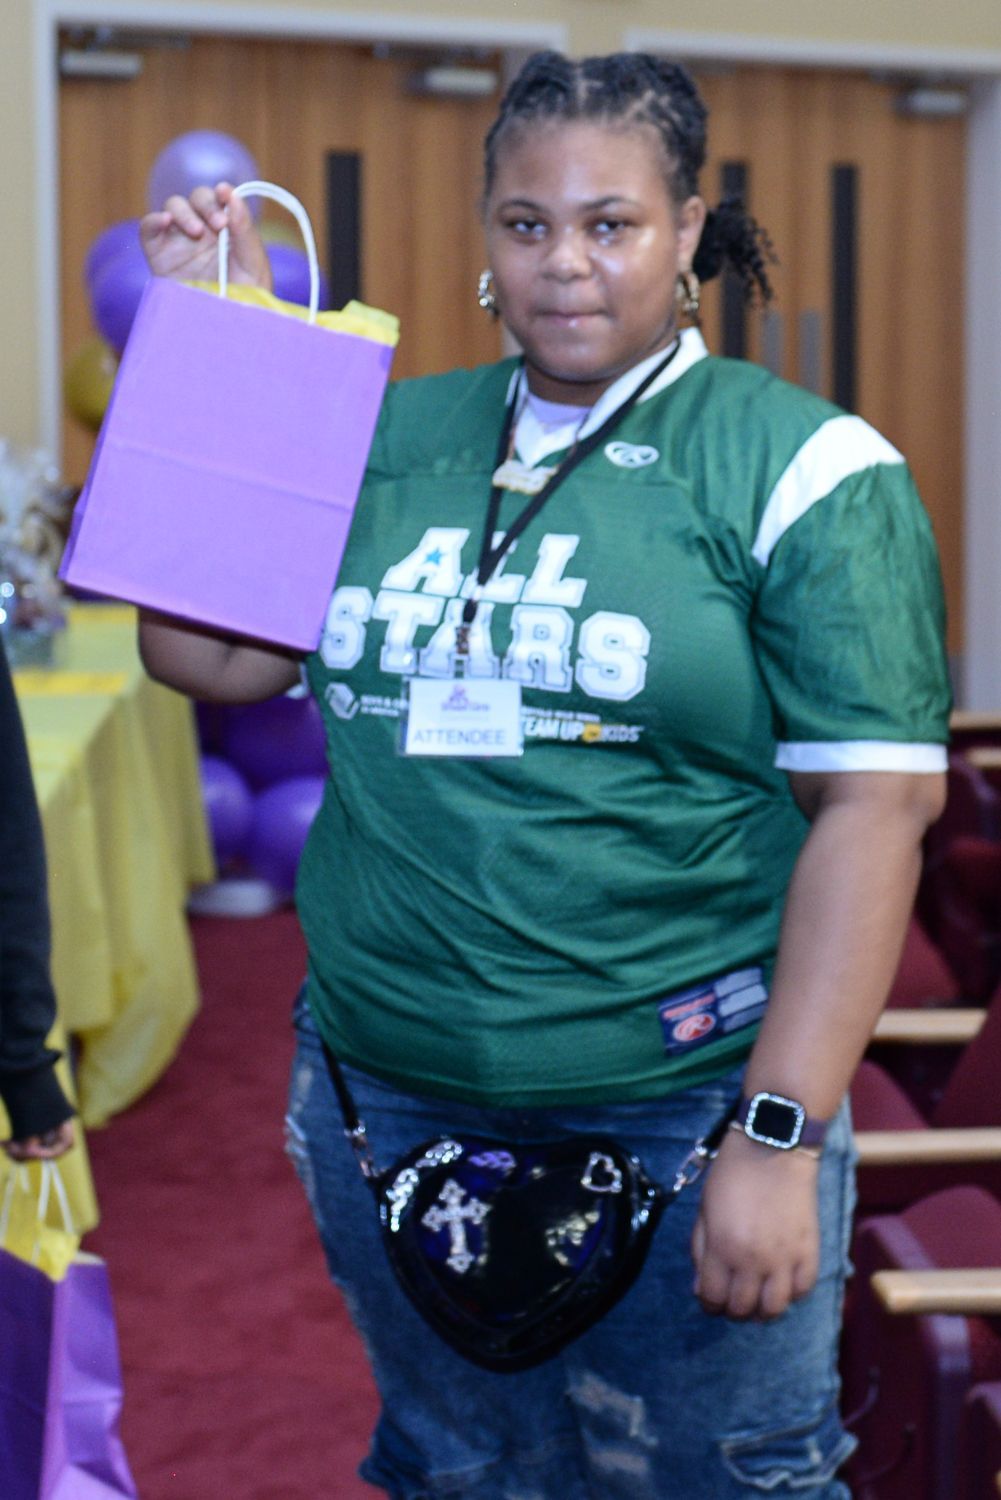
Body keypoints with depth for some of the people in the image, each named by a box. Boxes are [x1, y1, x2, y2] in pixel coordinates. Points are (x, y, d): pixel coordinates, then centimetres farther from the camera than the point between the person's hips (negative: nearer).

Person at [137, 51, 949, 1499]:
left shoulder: (803, 469, -7)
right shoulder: (390, 437, 8)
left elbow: (875, 803, -12)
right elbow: (206, 652, 6)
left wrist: (780, 1137, -17)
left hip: (680, 1118, -4)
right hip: (384, 1100, 5)